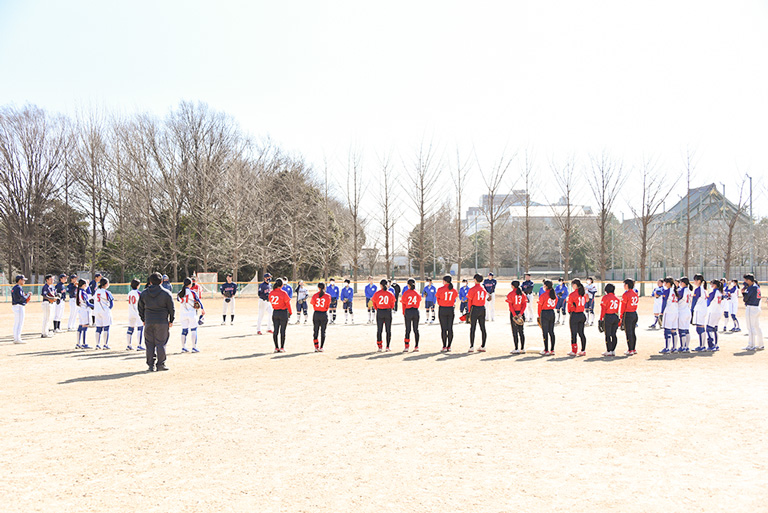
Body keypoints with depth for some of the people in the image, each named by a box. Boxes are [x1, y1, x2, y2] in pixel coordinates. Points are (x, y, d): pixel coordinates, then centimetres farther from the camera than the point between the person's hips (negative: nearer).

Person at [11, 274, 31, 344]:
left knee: (16, 323, 12)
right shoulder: (18, 288, -14)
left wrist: (25, 295, 12)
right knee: (20, 323, -8)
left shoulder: (14, 288, 17)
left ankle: (15, 338, 15)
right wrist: (28, 295, -3)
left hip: (14, 306, 10)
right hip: (19, 306, -10)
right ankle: (17, 339, -10)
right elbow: (22, 298, -20)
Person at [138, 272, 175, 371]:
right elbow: (171, 308, 1)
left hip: (149, 322, 2)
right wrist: (171, 320, 11)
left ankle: (150, 365, 9)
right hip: (162, 322, -2)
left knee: (149, 344, 8)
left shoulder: (143, 293, 6)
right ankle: (161, 364, 5)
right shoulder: (166, 293, -2)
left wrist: (143, 320, 22)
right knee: (161, 343, 3)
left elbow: (141, 308, 12)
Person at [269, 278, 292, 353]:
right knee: (282, 331, 2)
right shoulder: (283, 293, -15)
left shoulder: (271, 293, 0)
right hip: (283, 312, -4)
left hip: (275, 312, 4)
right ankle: (282, 348, 5)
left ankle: (276, 348, 11)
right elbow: (287, 303, -8)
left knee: (275, 331, 8)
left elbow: (271, 303, 9)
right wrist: (290, 312, 5)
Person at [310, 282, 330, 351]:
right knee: (323, 332, 7)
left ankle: (316, 347, 8)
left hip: (316, 314, 1)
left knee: (315, 331, 11)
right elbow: (328, 305, 6)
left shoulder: (315, 295, -4)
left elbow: (311, 302, 9)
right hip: (324, 314, -1)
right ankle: (321, 348, 6)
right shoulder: (328, 296, -6)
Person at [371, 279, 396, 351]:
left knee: (379, 330, 6)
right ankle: (387, 347, 7)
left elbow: (374, 304, 5)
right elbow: (392, 305, 5)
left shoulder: (376, 293, -4)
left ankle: (380, 347, 4)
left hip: (379, 312, 0)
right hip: (388, 312, 0)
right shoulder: (390, 294, -2)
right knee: (388, 330, 8)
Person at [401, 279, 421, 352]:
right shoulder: (417, 293, 2)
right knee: (416, 329, 8)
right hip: (416, 311, 2)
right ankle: (416, 347, 8)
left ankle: (406, 347, -1)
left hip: (408, 311, -2)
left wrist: (403, 313, 10)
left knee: (408, 330, 2)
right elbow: (419, 303, 10)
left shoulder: (406, 293, -6)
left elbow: (404, 303, 0)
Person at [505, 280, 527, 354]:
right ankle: (522, 349, 13)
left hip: (513, 313, -4)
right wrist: (521, 313, -7)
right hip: (521, 313, 5)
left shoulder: (511, 294, -6)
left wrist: (514, 315, -15)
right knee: (521, 331, 11)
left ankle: (516, 349, -1)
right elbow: (525, 304, 0)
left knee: (515, 332, 0)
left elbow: (510, 305, -13)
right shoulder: (522, 294, 8)